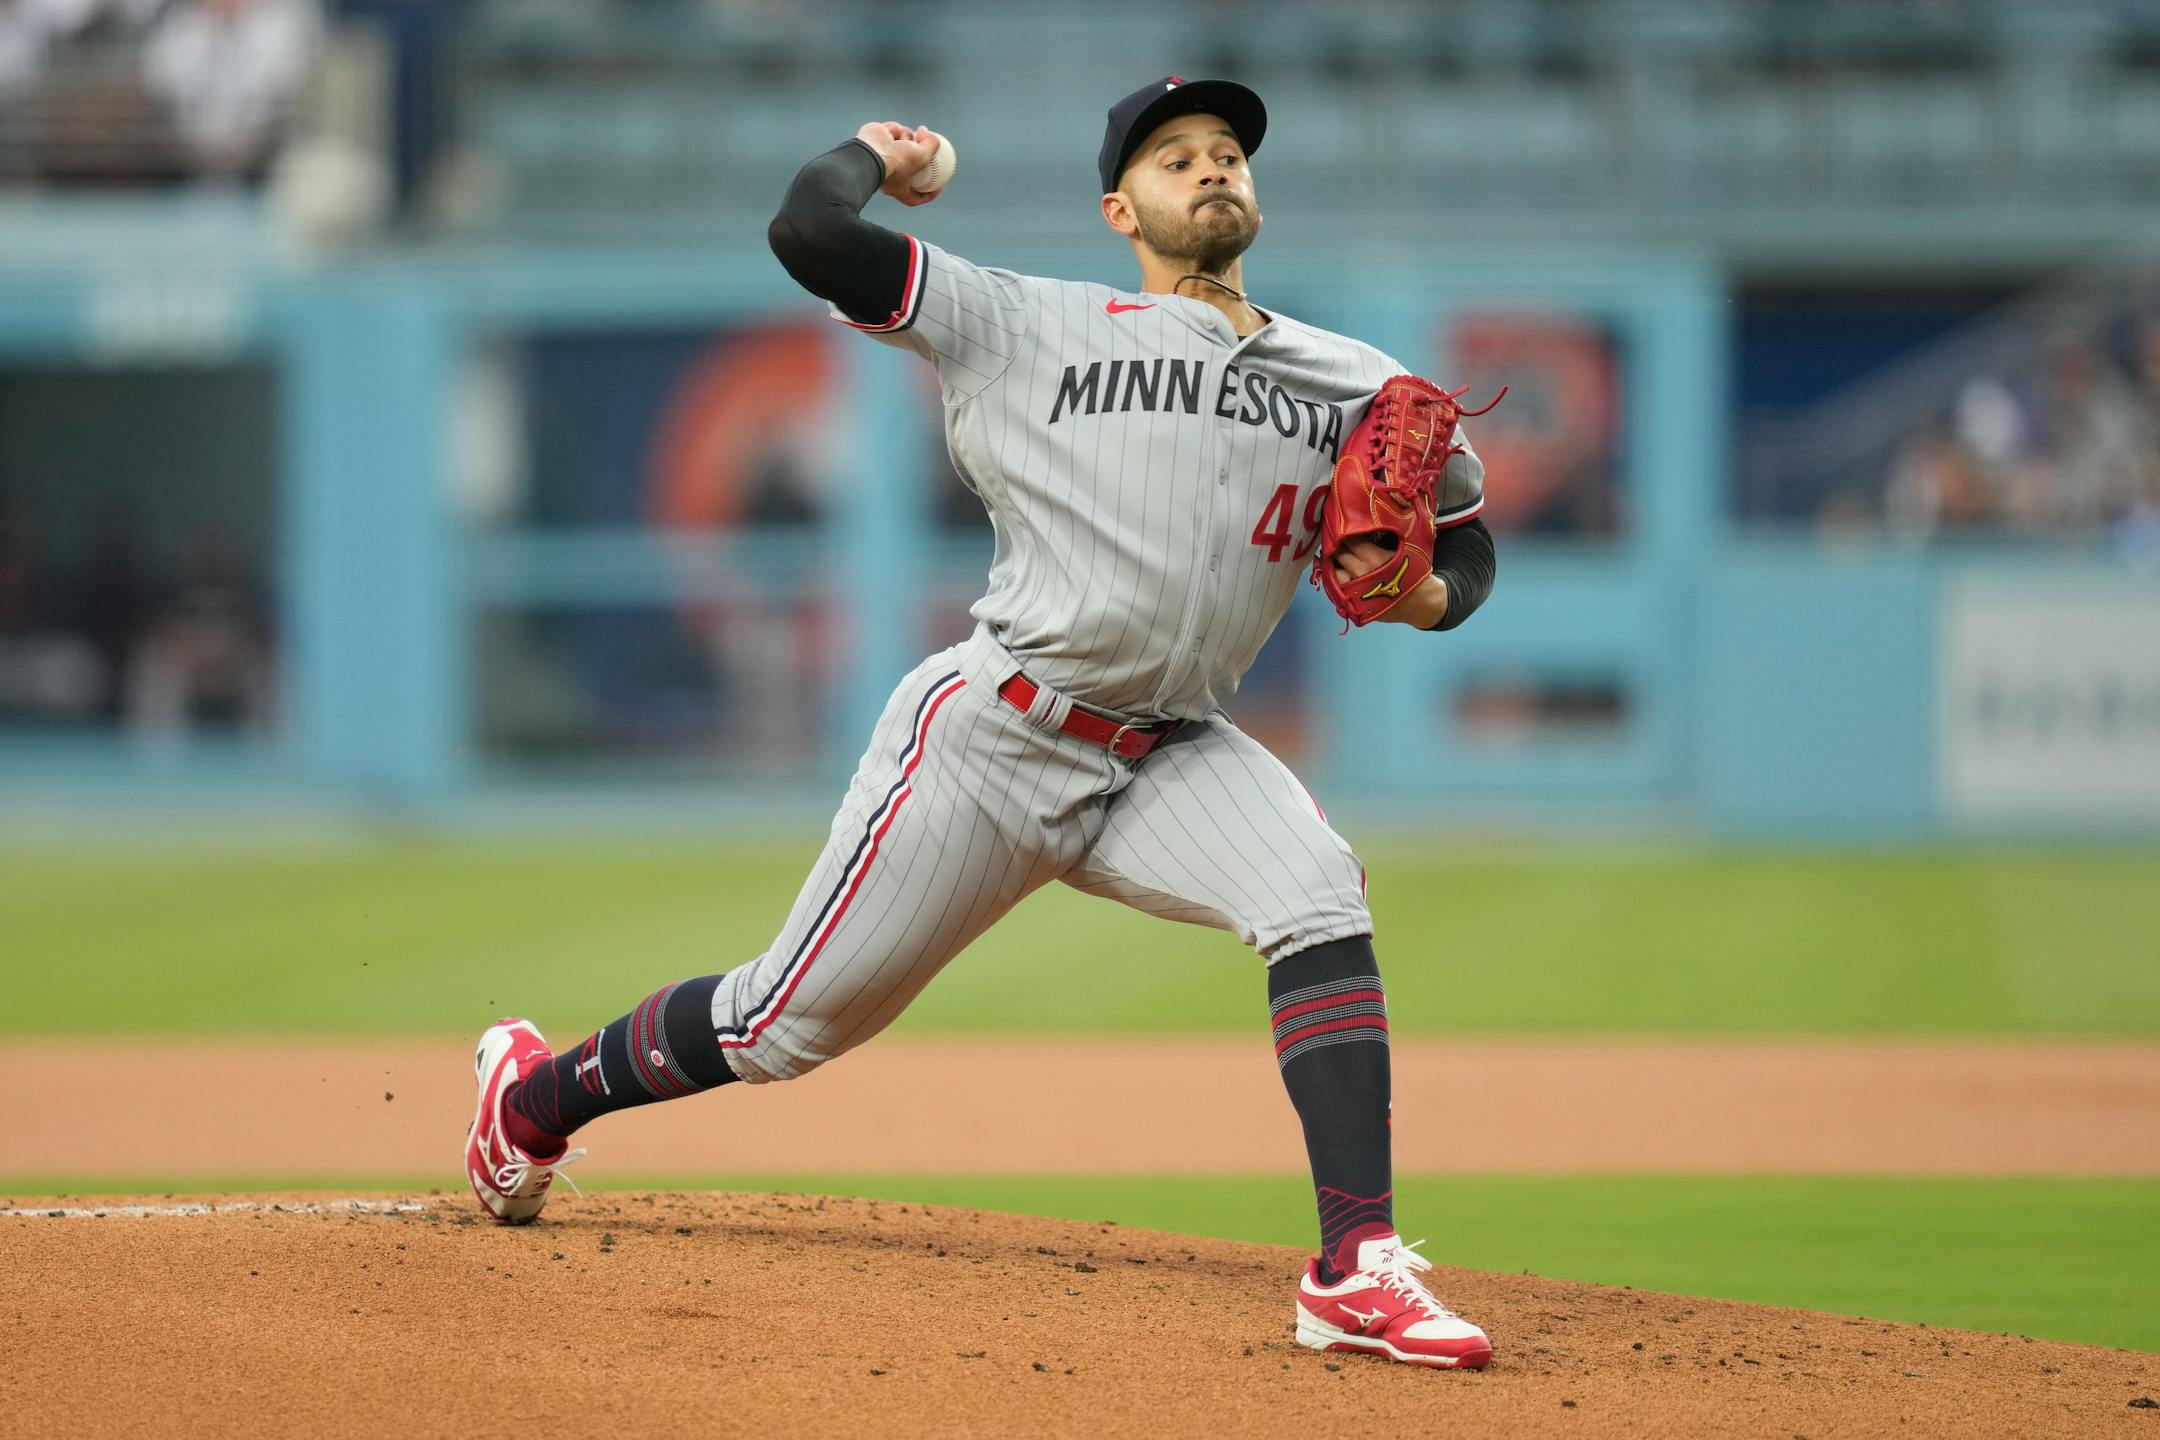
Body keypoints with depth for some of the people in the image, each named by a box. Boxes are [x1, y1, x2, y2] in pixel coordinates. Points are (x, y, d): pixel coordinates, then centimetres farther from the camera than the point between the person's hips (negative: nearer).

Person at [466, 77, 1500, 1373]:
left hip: (1171, 759, 3)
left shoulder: (1349, 383, 12)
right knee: (792, 1024, 4)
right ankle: (542, 1092, 33)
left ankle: (1358, 1270, -31)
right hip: (992, 734, -3)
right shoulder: (1034, 328, 1)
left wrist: (1427, 591, -6)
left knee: (1319, 895, -27)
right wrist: (875, 156, 13)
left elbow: (1462, 550, 17)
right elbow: (808, 231, -8)